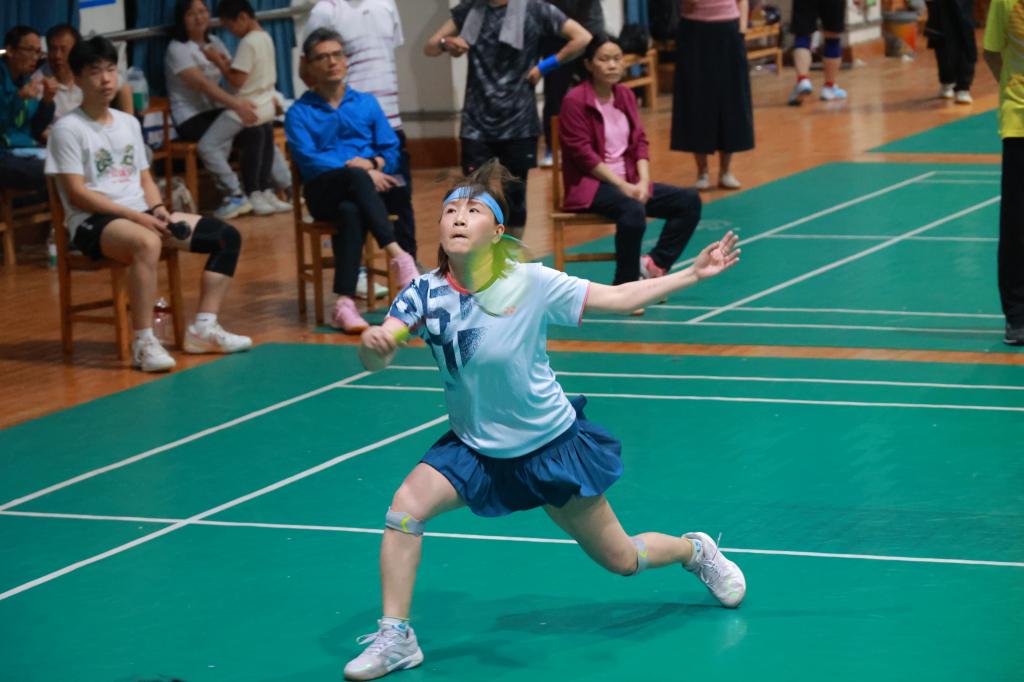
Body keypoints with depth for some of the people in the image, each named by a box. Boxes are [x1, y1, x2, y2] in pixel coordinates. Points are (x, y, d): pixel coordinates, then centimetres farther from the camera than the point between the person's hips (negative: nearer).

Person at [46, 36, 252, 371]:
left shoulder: (129, 123, 17)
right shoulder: (68, 128, -5)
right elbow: (77, 194, -11)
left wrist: (156, 210, -4)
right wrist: (136, 216, -17)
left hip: (142, 216, 8)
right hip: (94, 221, -8)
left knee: (226, 236, -1)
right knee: (147, 242, -41)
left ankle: (204, 328, -3)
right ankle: (144, 342, -36)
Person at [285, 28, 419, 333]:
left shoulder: (367, 103, 19)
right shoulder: (299, 113, 9)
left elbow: (391, 151, 12)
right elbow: (308, 160, -7)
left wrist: (373, 164, -12)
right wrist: (356, 170, -20)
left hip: (371, 188, 2)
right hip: (325, 193, -2)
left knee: (351, 211, -38)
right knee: (356, 178, -39)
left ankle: (345, 304, -47)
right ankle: (397, 256, -49)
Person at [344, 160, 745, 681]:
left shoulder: (531, 283, -18)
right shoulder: (425, 294, -14)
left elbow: (617, 298, -10)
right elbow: (374, 361, -24)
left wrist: (694, 273, -15)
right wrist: (373, 342, -48)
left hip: (552, 447, -2)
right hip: (474, 449, 2)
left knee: (621, 561, 8)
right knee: (405, 507, -24)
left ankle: (695, 550, 42)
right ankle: (394, 638, -11)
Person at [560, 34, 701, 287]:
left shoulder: (626, 95, 11)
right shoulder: (575, 101, -10)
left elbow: (640, 143, 9)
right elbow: (583, 154, -15)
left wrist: (643, 183, -8)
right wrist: (622, 186, -18)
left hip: (628, 182, 8)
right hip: (590, 185, -8)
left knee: (689, 201, -6)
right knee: (633, 211, -36)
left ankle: (653, 264, -8)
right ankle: (625, 285, -22)